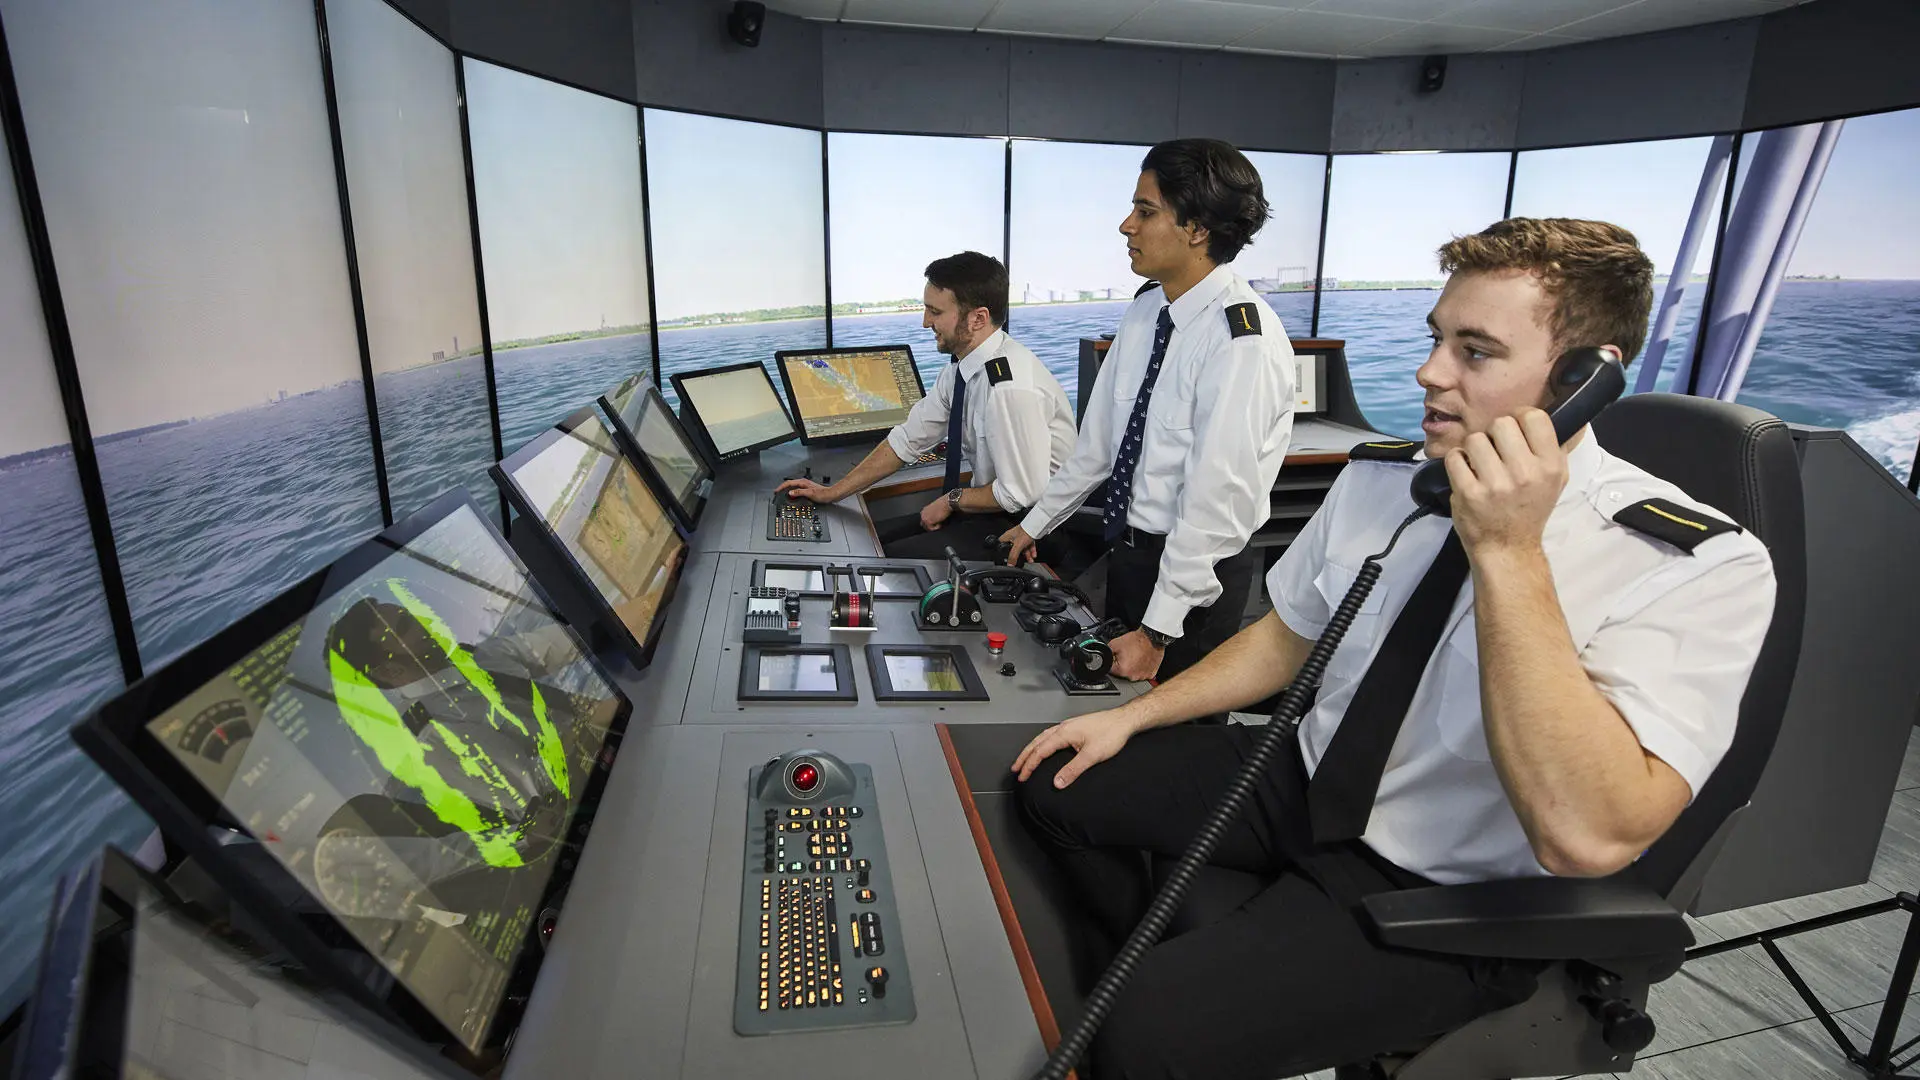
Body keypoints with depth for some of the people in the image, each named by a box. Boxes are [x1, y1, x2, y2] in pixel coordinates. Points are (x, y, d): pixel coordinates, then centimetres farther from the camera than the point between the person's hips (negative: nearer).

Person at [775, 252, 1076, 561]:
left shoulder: (1011, 387, -28)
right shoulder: (961, 368, 0)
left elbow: (1022, 493, -26)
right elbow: (908, 439, 7)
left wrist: (951, 501, -10)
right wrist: (832, 493, 8)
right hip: (993, 504, 8)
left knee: (892, 559, -16)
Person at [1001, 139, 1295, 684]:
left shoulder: (1243, 341, -23)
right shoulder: (1145, 311, 2)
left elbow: (1217, 500, -25)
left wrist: (1157, 631, -22)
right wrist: (1034, 525, 16)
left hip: (1195, 572, -7)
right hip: (1125, 547, 8)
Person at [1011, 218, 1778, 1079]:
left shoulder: (1701, 571, -21)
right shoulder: (1377, 477, -4)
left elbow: (1587, 839, -33)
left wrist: (1510, 553, -36)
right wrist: (1134, 715, 5)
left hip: (1445, 893, -6)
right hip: (1307, 783, 6)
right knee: (1056, 785, 6)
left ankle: (1161, 1003, 14)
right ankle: (1151, 974, 30)